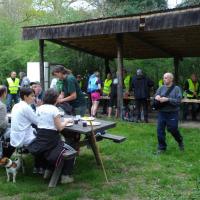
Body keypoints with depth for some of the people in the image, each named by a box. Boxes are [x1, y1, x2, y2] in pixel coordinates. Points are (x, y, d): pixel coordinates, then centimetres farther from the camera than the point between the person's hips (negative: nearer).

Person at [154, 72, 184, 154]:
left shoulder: (176, 88, -4)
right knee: (160, 130, 3)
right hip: (162, 113, 4)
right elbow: (155, 98, 6)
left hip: (172, 113, -3)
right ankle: (162, 147, 20)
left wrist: (167, 99, -23)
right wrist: (157, 97, -17)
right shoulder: (161, 88, 6)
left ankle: (180, 141, 37)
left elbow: (178, 101, -14)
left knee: (173, 129, 6)